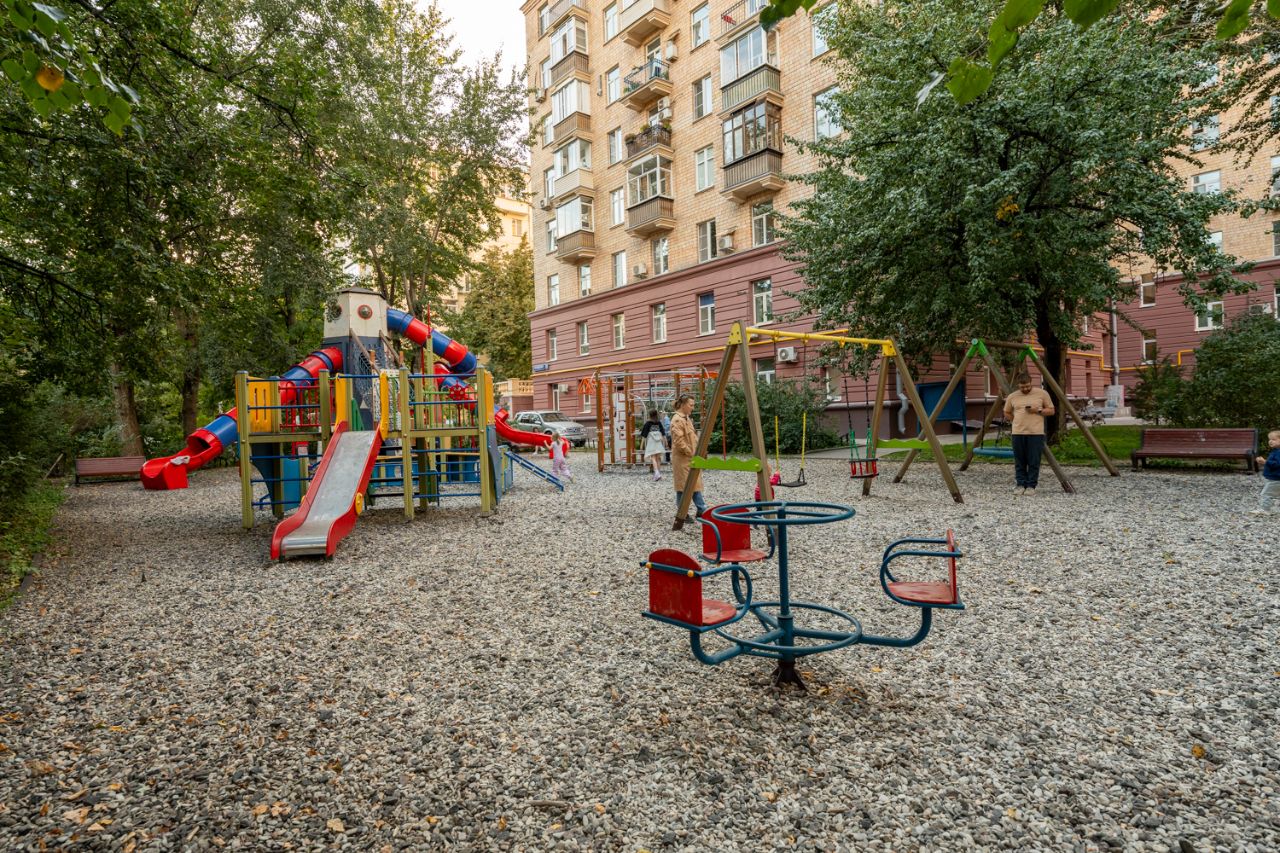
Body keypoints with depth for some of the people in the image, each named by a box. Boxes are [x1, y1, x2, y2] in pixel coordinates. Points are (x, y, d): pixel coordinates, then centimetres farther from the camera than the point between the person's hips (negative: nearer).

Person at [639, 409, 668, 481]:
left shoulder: (648, 423, -5)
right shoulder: (659, 422, 6)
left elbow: (644, 434, -5)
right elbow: (663, 433, 9)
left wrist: (642, 443, -1)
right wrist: (665, 441, 16)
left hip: (651, 442, -4)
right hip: (659, 442, 4)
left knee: (653, 458, -6)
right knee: (658, 458, 11)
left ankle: (657, 472, -24)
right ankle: (659, 473, 12)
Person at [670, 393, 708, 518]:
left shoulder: (686, 419, 16)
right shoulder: (677, 420, -16)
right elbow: (679, 442, -23)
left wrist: (696, 453, 12)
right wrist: (691, 453, -17)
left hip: (691, 458, 10)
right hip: (682, 459, -10)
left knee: (695, 484, 12)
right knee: (683, 486, -2)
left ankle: (702, 510, 17)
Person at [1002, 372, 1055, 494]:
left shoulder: (1042, 393, 3)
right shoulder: (1012, 396, 8)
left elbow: (1051, 410, 7)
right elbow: (1007, 413, 20)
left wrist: (1038, 410, -10)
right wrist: (1017, 420, 7)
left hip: (1036, 433, -2)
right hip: (1018, 433, 2)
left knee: (1034, 461, 0)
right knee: (1019, 461, 6)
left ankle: (1031, 486, 9)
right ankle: (1020, 484, 15)